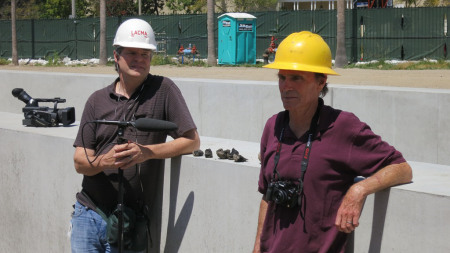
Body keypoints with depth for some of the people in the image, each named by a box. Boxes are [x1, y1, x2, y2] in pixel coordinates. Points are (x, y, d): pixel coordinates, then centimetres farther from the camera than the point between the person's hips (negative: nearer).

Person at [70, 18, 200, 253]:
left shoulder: (163, 89, -2)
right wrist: (104, 161, -22)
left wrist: (147, 152, -20)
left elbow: (192, 140, -6)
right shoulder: (98, 100, 7)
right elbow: (80, 161, 1)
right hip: (87, 215, 3)